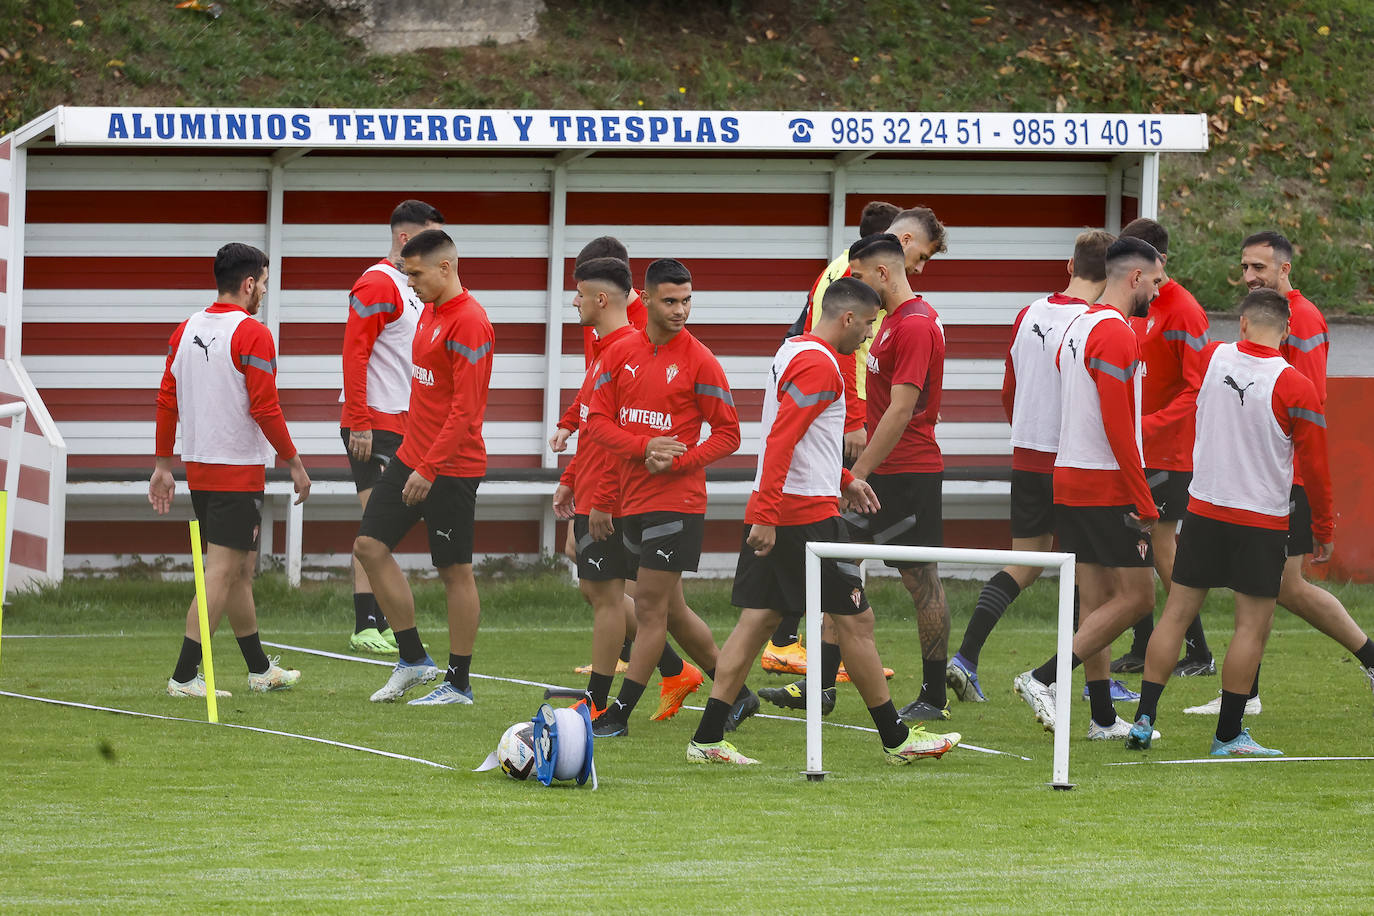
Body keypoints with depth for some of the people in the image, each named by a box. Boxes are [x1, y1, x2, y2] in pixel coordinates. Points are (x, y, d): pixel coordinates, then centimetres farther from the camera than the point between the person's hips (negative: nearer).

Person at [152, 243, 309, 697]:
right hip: (240, 471, -8)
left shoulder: (186, 331, 9)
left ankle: (260, 668, 28)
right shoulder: (252, 335, -13)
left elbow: (166, 401, 10)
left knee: (241, 570, 18)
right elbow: (265, 409, -16)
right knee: (222, 573, -7)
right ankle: (184, 675, -12)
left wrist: (163, 465, 16)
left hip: (198, 468, 8)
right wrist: (294, 463, -7)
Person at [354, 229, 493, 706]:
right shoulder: (430, 311, 11)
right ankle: (412, 659, 14)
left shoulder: (469, 322, -18)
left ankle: (459, 683, 9)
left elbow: (466, 408, -22)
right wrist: (413, 455, 19)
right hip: (412, 455, 9)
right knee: (370, 545, 5)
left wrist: (429, 468, -23)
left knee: (455, 572, 0)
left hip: (451, 469, -9)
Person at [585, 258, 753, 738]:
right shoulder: (619, 355, 6)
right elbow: (598, 422, 3)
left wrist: (676, 462, -16)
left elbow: (728, 434, -3)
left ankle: (619, 714, -3)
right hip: (633, 498, 6)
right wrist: (644, 447, -14)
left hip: (677, 498, -6)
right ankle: (738, 695, 26)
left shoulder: (699, 361, -6)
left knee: (649, 607, -7)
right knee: (669, 610, 13)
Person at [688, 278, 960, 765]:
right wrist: (767, 516, -26)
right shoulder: (818, 365, -15)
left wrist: (843, 479, 29)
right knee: (855, 619, -1)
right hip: (807, 513, -10)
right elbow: (780, 440, -23)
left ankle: (707, 739, 1)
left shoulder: (793, 351, 16)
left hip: (770, 516, 10)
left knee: (758, 619, 7)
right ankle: (896, 739, 6)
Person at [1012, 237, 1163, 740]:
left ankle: (1104, 717, 10)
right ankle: (1043, 678, -12)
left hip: (1069, 482, 9)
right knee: (1136, 597, -4)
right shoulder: (1116, 335, -15)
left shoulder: (1078, 328, 15)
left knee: (1097, 600, 10)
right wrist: (1145, 505, -17)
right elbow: (1118, 428, -20)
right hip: (1108, 486, -9)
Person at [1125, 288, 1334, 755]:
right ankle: (1228, 734, 1)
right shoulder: (1295, 387, -13)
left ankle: (1144, 718, 7)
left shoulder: (1212, 358, -2)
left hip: (1203, 507, 4)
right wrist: (1324, 528, 4)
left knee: (1177, 611, 10)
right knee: (1253, 625, 2)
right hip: (1262, 520, -4)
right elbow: (1315, 466, -7)